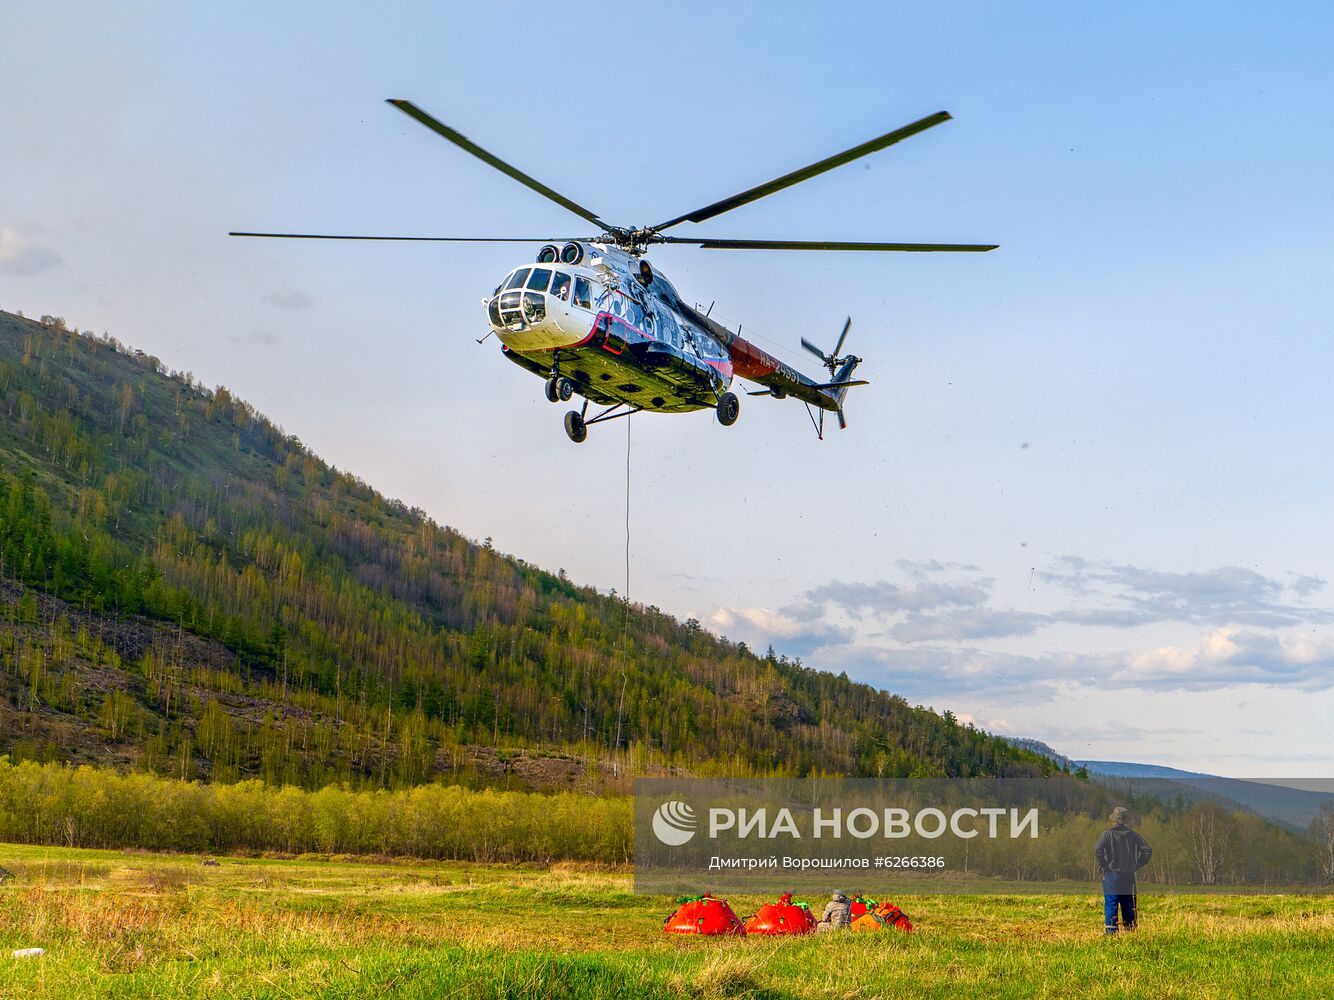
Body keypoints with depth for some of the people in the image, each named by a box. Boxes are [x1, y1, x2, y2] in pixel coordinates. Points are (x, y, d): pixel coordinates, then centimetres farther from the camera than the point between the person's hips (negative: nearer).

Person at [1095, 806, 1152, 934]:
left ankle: (1110, 930, -7)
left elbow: (1098, 850, -21)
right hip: (1128, 876, 4)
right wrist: (1137, 865, 9)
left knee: (1111, 904, -3)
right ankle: (1130, 930, 15)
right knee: (1128, 905, 12)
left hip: (1112, 875, -4)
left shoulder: (1108, 834, -8)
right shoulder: (1132, 835, 5)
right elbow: (1147, 850, 5)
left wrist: (1103, 865, -7)